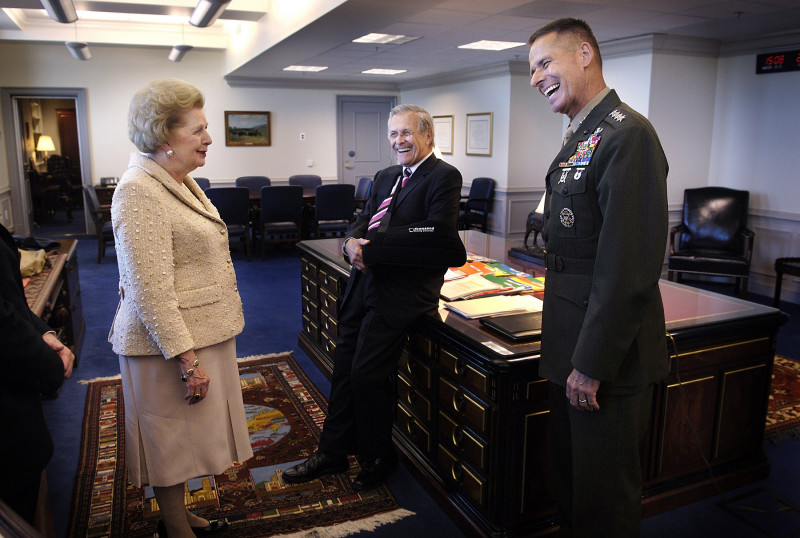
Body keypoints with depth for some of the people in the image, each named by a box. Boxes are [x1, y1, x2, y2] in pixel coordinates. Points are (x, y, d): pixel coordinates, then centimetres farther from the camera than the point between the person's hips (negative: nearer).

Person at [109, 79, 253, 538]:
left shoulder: (179, 181, 10)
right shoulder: (140, 194, -21)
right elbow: (150, 291, -25)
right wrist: (187, 358, -24)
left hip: (202, 331, 9)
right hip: (171, 344, -9)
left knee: (184, 439, 21)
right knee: (172, 440, 9)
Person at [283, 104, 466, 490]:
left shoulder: (444, 177, -6)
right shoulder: (384, 177, 18)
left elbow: (437, 232, -19)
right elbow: (362, 222, 14)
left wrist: (373, 247, -19)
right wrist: (352, 242, -11)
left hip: (400, 291, -7)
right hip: (364, 284, 8)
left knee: (367, 375, -4)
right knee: (344, 369, 12)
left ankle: (377, 458, 20)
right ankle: (333, 452, 29)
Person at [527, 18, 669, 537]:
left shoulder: (628, 134, -19)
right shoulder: (580, 139, 13)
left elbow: (630, 267, -25)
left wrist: (592, 365, -21)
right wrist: (572, 354, 17)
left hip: (609, 356, -9)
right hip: (573, 346, 9)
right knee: (570, 476, 24)